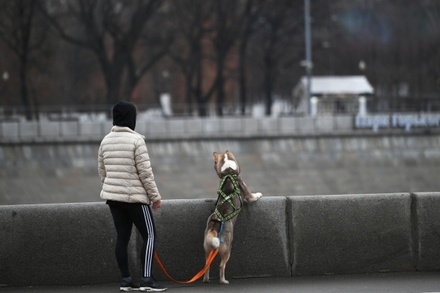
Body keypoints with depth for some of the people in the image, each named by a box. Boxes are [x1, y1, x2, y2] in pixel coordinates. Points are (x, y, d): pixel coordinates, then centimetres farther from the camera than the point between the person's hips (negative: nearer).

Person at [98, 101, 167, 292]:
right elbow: (145, 172, -13)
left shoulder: (106, 141, 7)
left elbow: (102, 171, 13)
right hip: (134, 196, -6)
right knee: (149, 234, -1)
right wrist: (155, 196, -5)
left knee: (122, 236, 9)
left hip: (113, 196, 6)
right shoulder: (136, 140, -13)